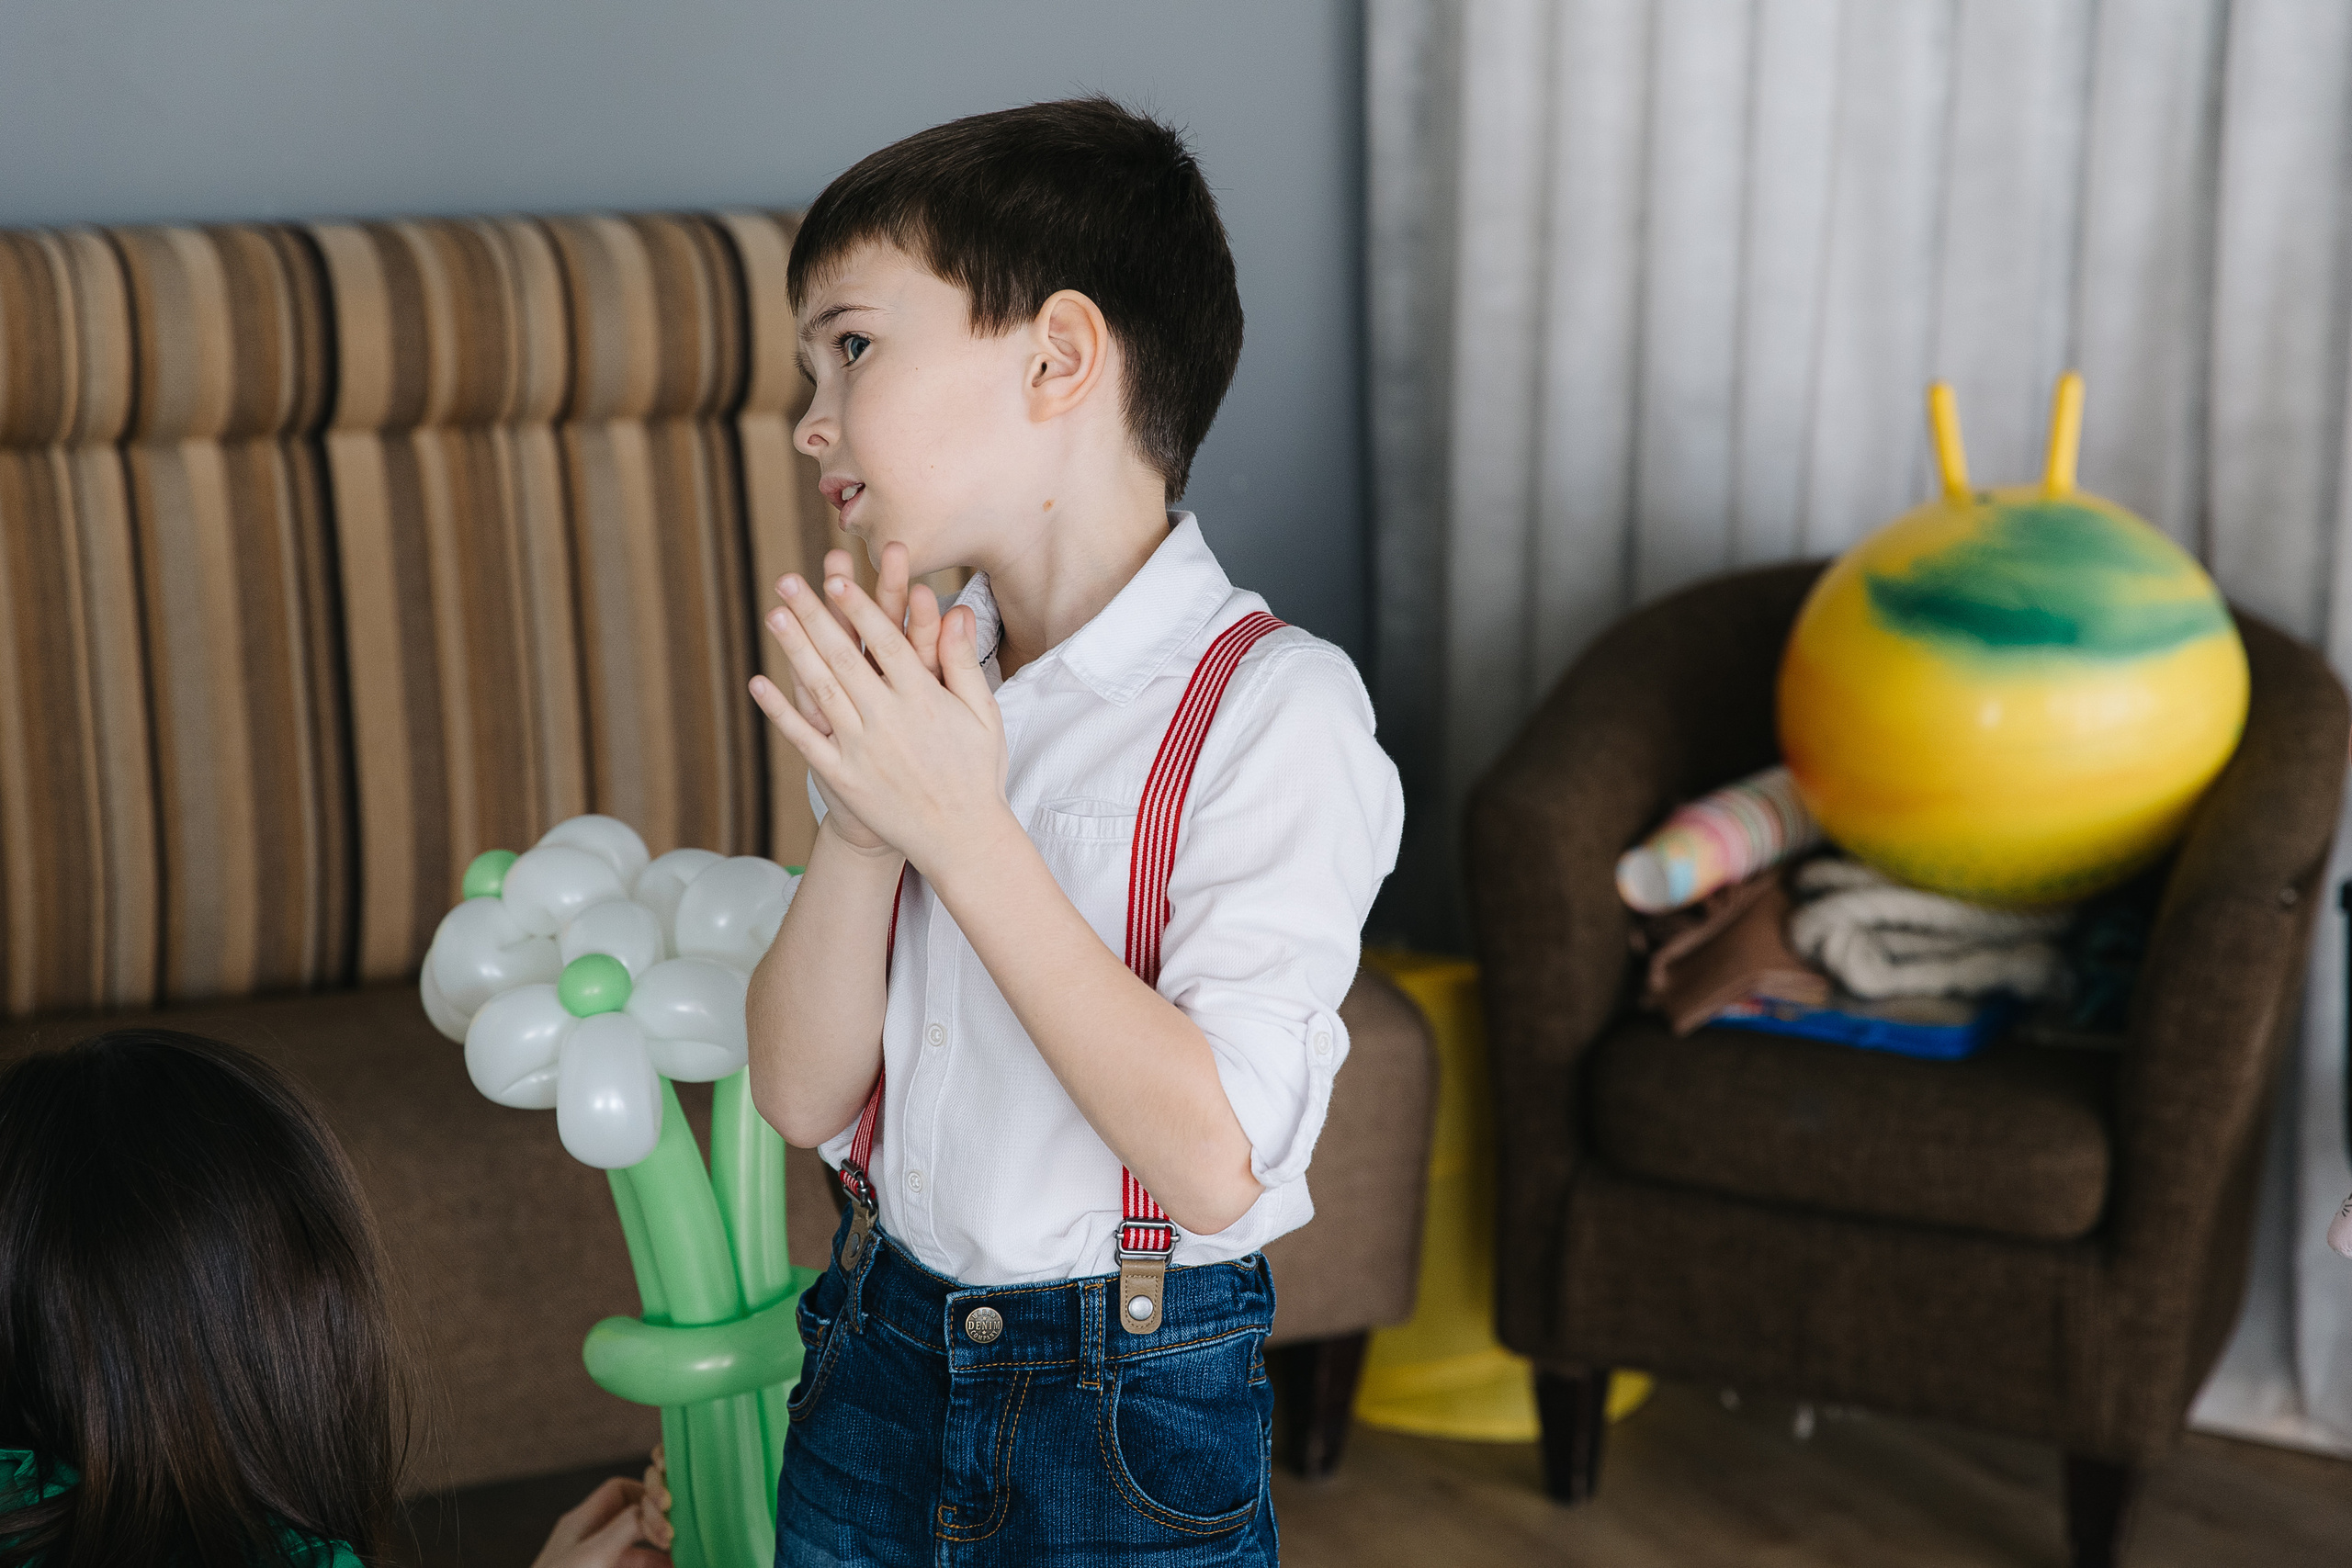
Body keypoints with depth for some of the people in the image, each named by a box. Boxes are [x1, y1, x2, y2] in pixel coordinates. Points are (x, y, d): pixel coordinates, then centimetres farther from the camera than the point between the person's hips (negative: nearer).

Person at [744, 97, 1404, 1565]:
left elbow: (1216, 1161, -24)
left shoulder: (1272, 707, -17)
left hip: (1134, 1428, -5)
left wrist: (961, 829, -25)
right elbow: (804, 1097, -1)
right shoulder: (914, 676, 2)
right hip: (877, 1367, 5)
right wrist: (860, 829, -17)